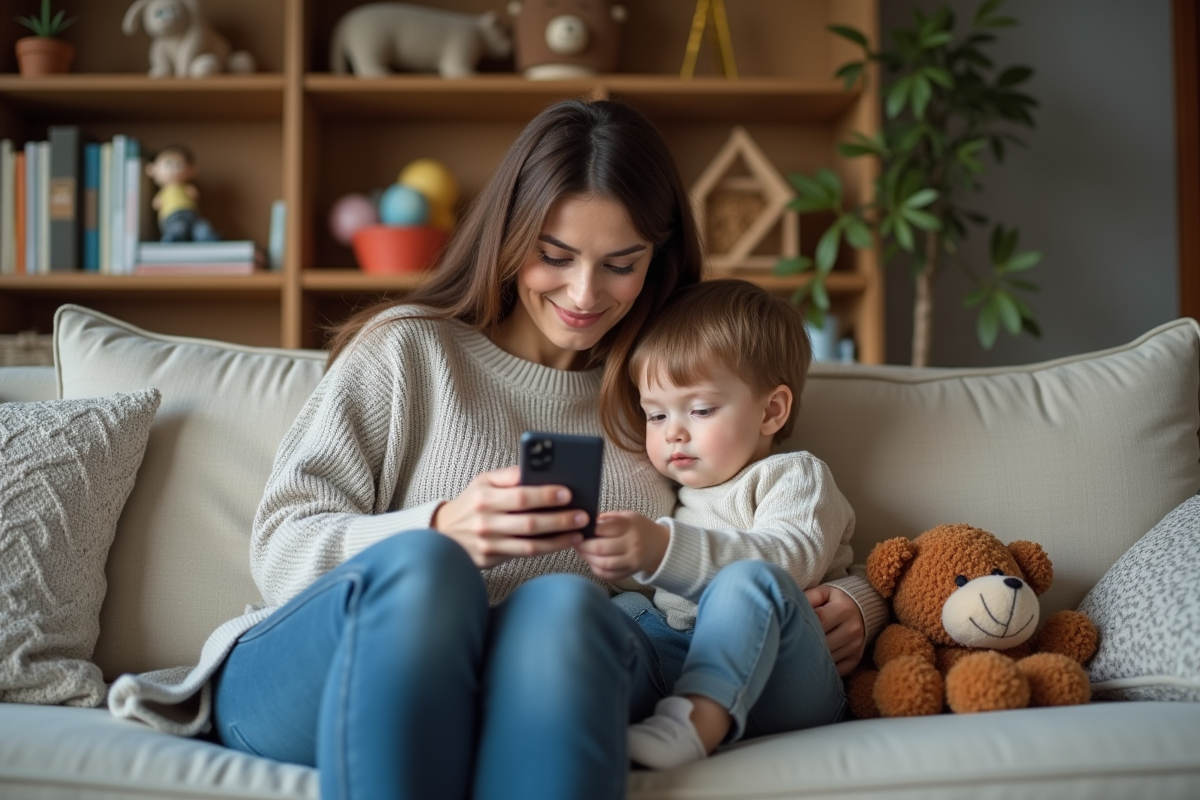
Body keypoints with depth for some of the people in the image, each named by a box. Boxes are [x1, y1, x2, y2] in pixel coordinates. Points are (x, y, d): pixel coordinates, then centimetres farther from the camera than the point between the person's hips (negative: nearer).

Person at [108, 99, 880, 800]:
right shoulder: (406, 348, 11)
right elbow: (281, 550, 1)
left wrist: (838, 602, 5)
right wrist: (437, 530, -19)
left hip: (537, 692, 2)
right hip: (308, 685, -1)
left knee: (563, 603, -35)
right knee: (421, 564, -36)